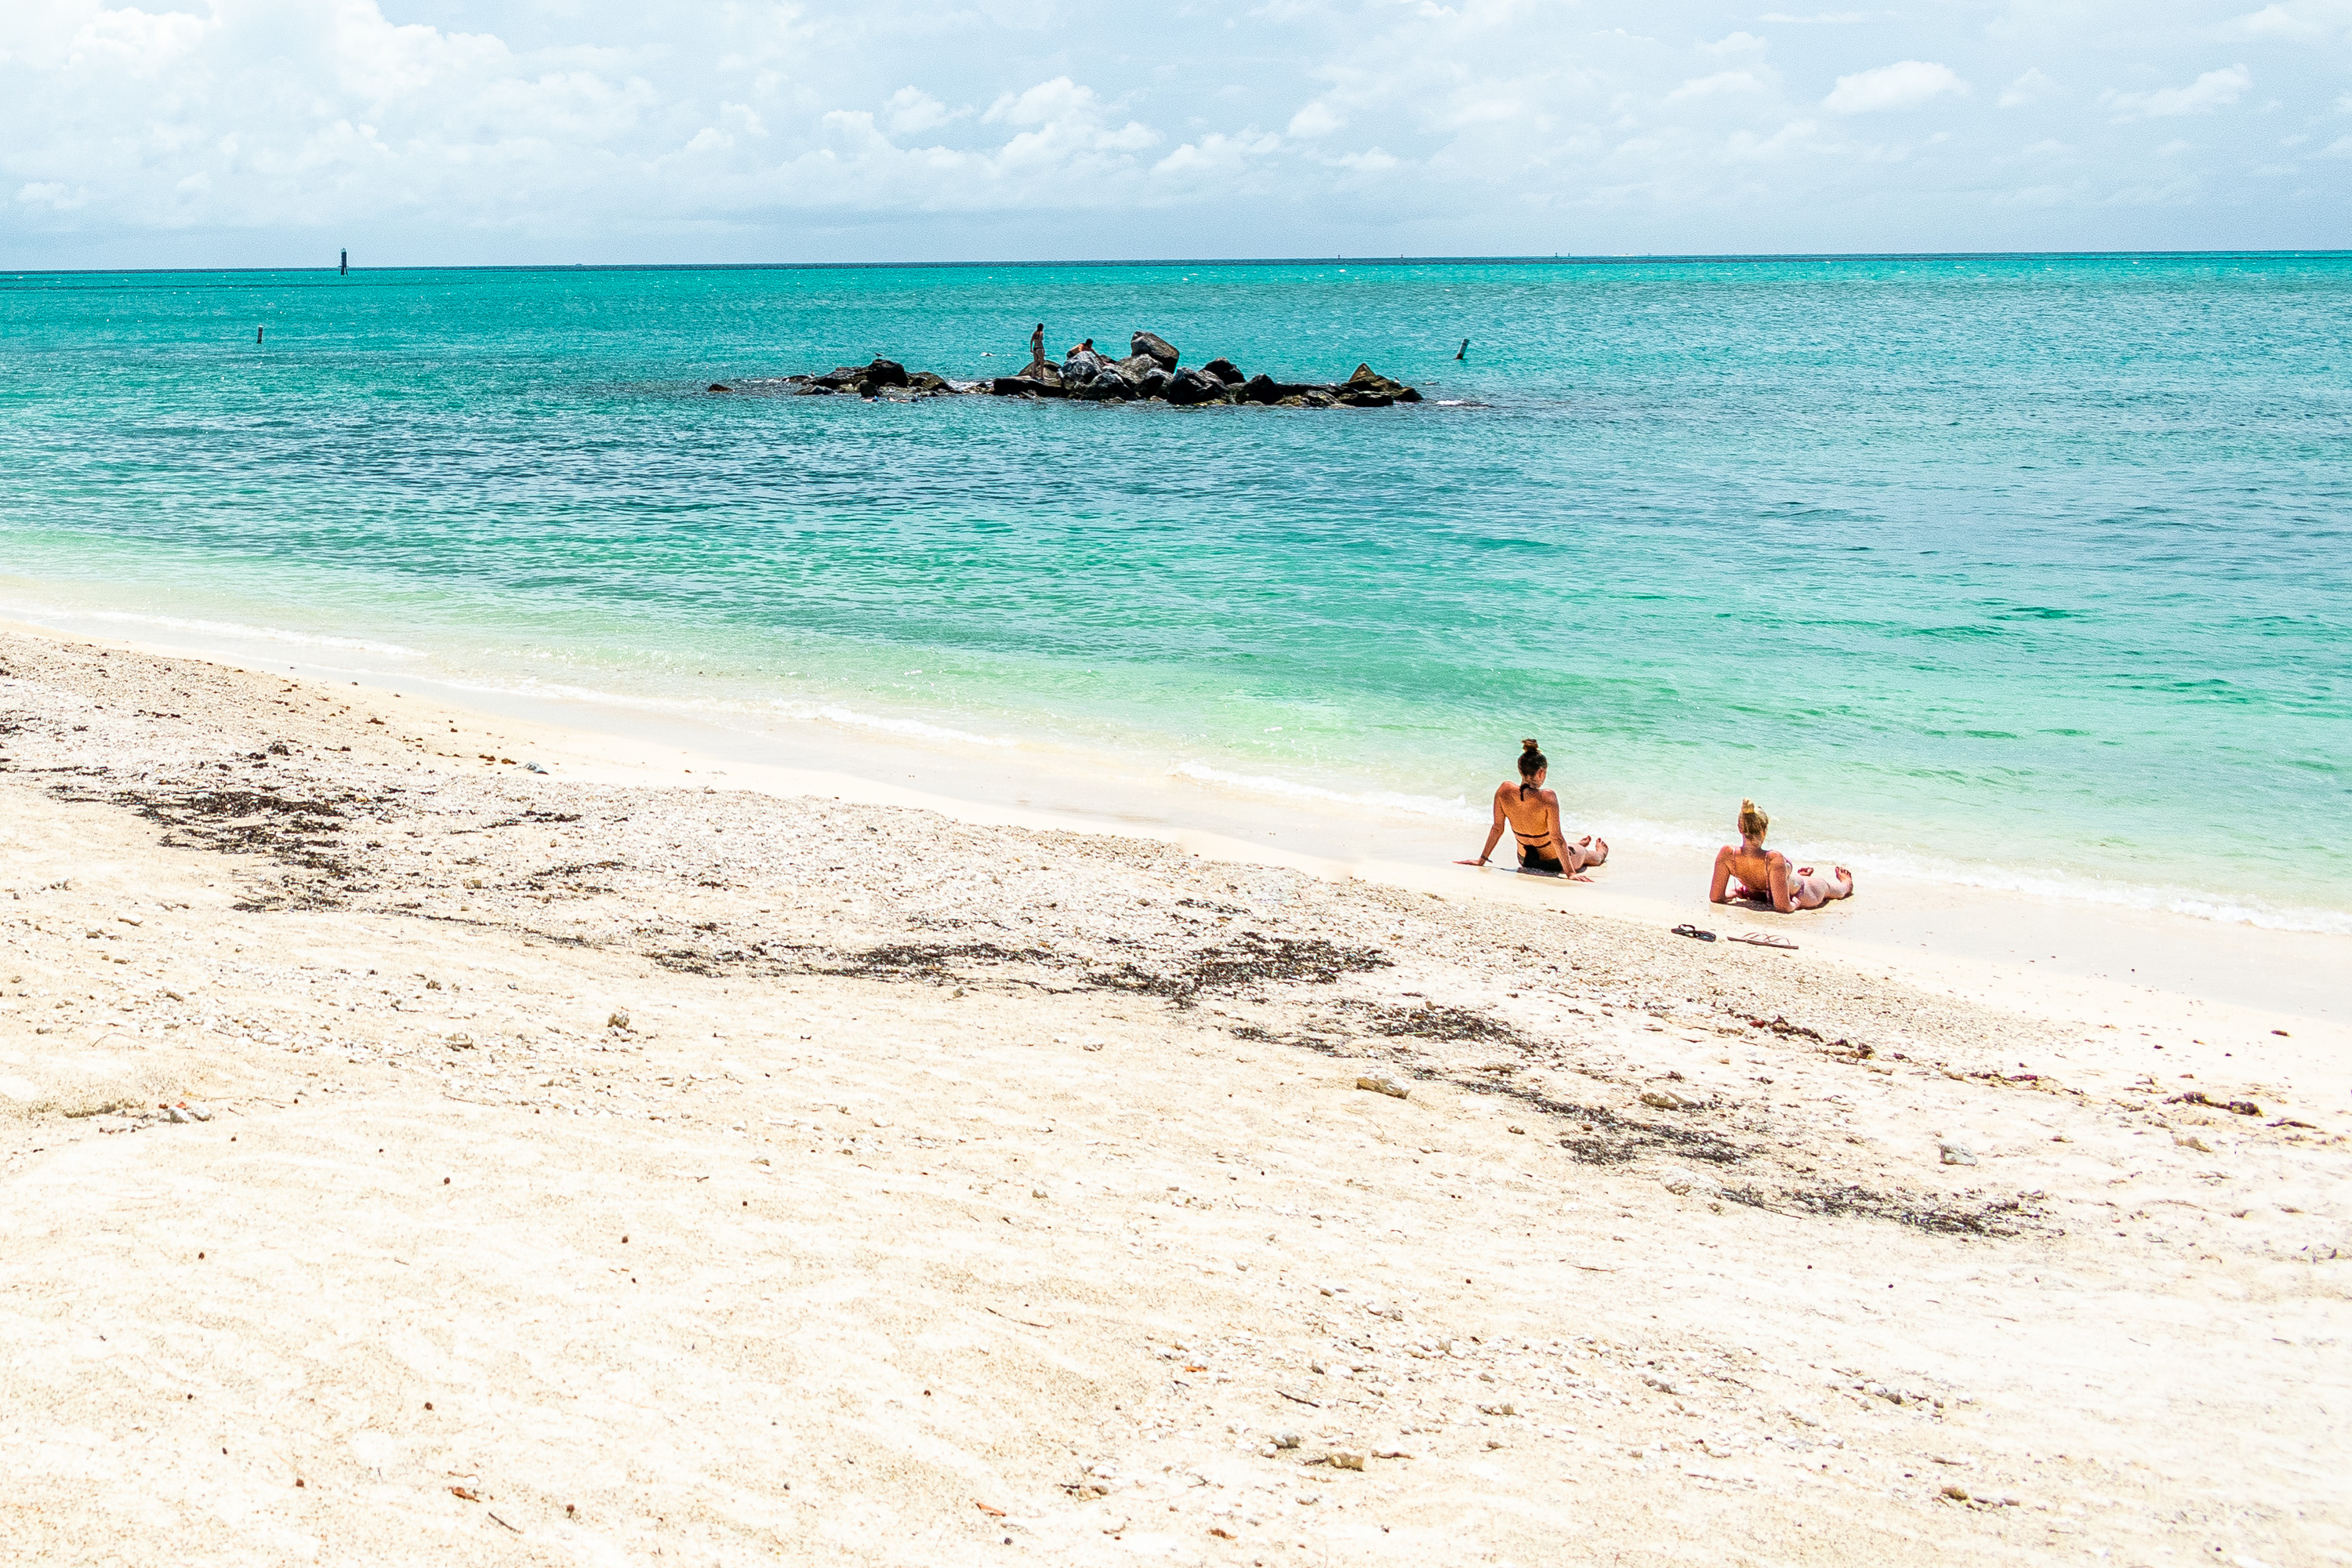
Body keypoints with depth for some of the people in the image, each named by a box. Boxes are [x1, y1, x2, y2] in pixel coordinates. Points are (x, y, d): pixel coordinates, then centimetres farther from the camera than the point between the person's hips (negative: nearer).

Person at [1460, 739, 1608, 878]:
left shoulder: (1504, 790, -20)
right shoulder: (1547, 798, -33)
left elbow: (1497, 828, -10)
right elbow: (1557, 838, -28)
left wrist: (1482, 859, 0)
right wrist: (1570, 873, -21)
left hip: (1525, 861, 5)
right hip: (1554, 863, -5)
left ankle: (1580, 844, 72)